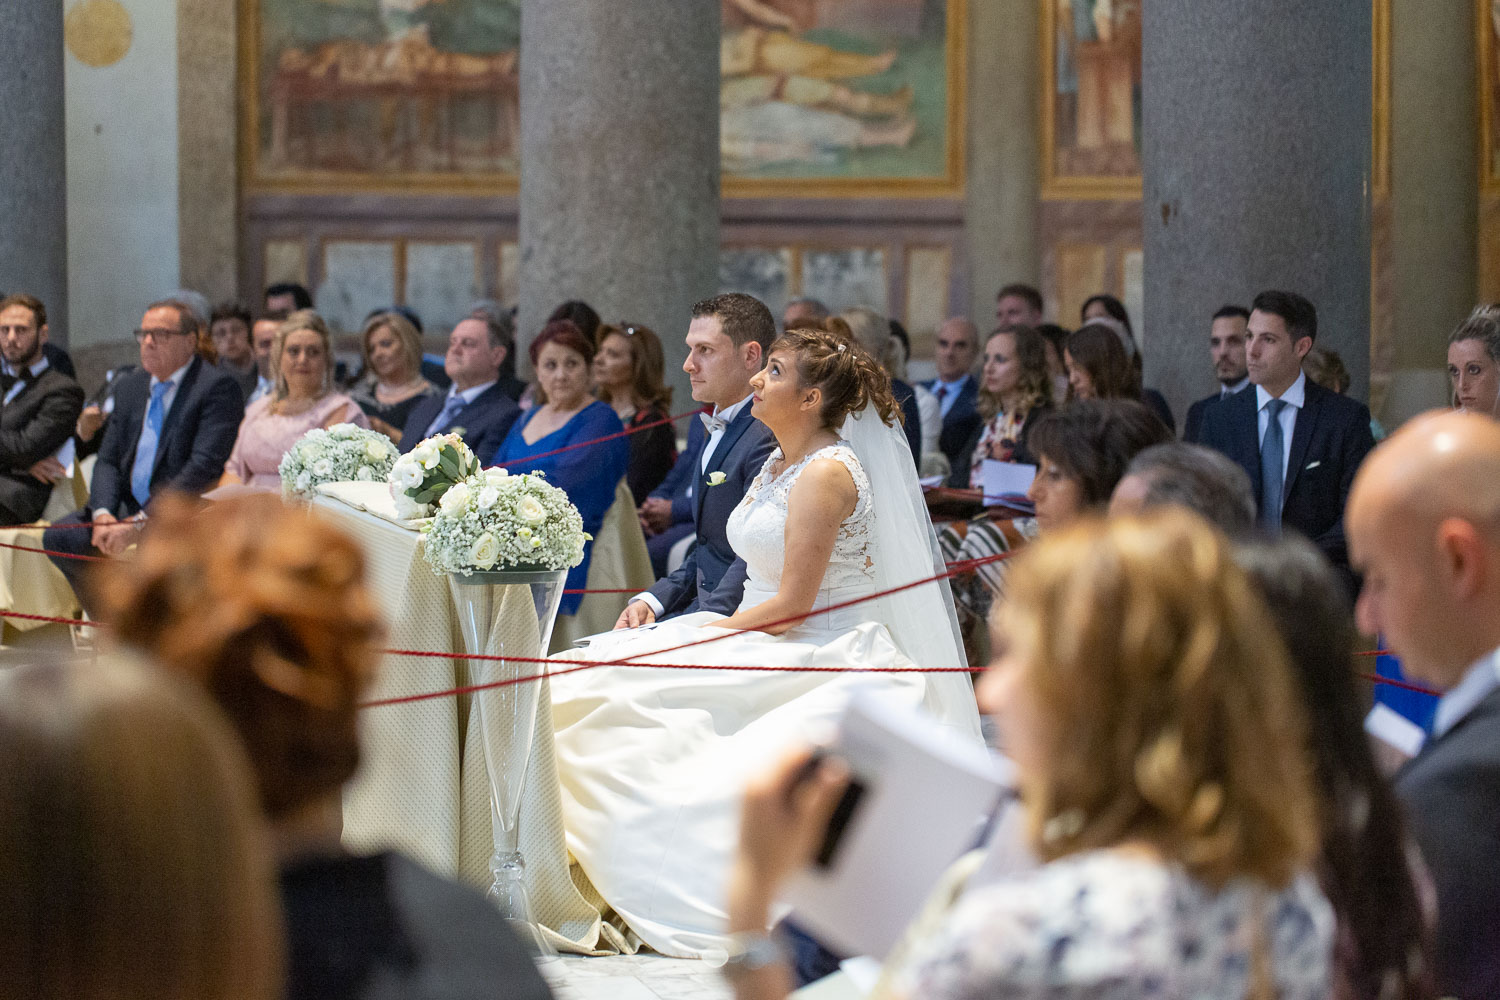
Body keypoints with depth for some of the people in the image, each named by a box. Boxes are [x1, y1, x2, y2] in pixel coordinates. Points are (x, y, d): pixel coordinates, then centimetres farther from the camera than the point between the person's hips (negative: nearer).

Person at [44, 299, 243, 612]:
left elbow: (203, 468, -17)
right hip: (127, 510, 7)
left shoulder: (218, 386, -8)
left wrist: (140, 523, -22)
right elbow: (108, 460, 13)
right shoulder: (129, 386, 16)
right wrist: (103, 514, -10)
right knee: (59, 537, -13)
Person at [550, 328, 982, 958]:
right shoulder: (779, 465, 14)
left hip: (822, 663, -10)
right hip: (775, 648, 10)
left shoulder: (825, 474, -17)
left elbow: (791, 606, -20)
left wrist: (698, 638, -13)